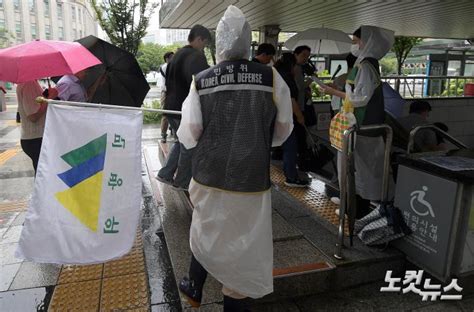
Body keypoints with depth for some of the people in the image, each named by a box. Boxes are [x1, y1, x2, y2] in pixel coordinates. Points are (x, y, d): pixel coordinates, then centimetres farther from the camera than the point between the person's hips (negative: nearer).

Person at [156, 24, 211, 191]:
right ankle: (182, 182, 16)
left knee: (181, 141, 22)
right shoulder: (196, 56, -16)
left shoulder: (177, 55, 14)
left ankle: (165, 174, 22)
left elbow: (168, 80, 20)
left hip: (171, 107, 9)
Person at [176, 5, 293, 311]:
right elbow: (283, 131, 0)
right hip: (252, 178, -1)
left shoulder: (201, 81, -7)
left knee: (206, 232, 23)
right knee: (242, 242, 15)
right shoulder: (271, 77, -9)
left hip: (209, 175, 2)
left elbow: (188, 136, -2)